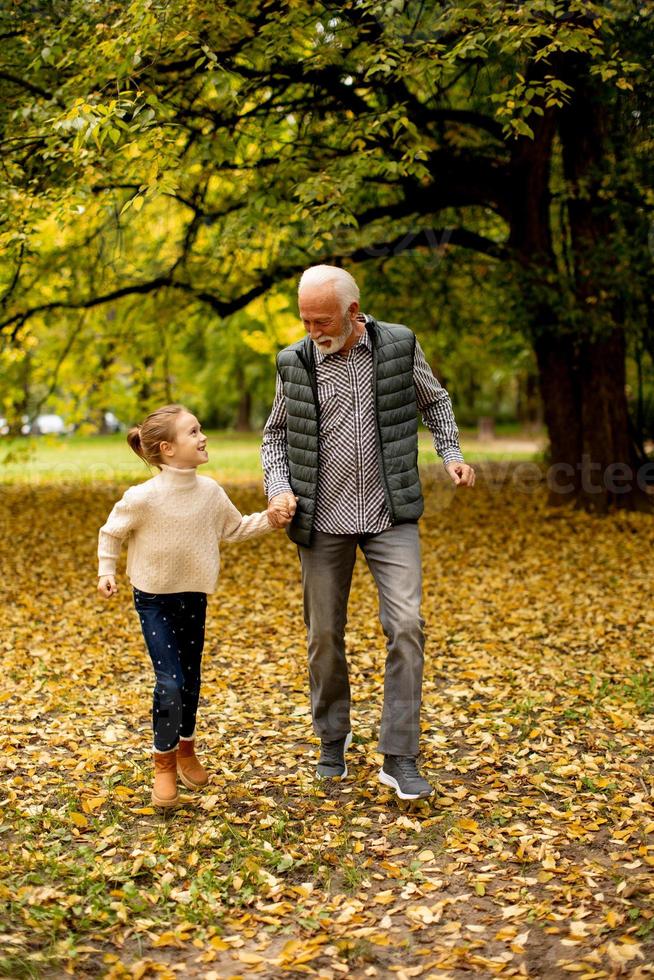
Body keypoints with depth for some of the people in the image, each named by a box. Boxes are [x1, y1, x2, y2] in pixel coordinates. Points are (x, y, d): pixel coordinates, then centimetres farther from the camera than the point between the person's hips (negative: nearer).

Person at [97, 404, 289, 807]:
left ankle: (187, 751, 36)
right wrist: (106, 572, -3)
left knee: (191, 680, 14)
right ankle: (164, 763, 6)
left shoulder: (211, 492, -9)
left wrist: (269, 520, -4)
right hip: (154, 598, -4)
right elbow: (112, 533, -4)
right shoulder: (143, 497, -22)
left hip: (194, 597, 5)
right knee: (170, 682, -13)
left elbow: (235, 529, 8)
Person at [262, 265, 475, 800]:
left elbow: (435, 401, 15)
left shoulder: (400, 345, -3)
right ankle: (333, 739, 30)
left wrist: (451, 454, -1)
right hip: (324, 518, 1)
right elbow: (276, 434, 10)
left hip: (391, 515, -1)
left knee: (406, 625, -12)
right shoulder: (295, 362, -1)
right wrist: (278, 489, -6)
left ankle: (400, 758, -3)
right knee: (325, 636, 8)